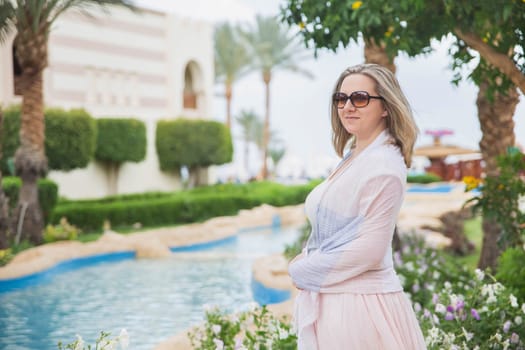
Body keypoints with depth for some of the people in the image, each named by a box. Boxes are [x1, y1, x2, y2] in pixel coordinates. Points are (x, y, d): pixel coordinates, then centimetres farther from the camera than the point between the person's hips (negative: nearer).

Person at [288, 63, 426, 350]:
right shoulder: (353, 159, 12)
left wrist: (302, 270, -9)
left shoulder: (383, 166, -15)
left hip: (359, 304, -8)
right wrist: (305, 265, 0)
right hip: (327, 302, 8)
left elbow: (369, 250, -20)